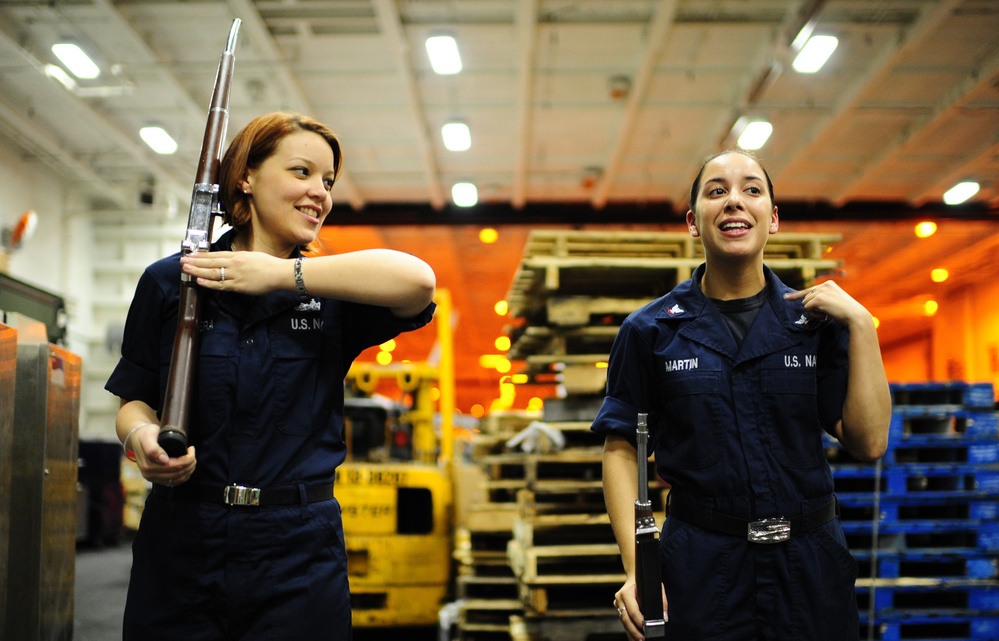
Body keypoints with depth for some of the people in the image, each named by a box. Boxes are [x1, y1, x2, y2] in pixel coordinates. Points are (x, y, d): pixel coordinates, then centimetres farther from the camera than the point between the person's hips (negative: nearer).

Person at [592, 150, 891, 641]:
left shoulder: (816, 320, 2)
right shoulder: (650, 331, -1)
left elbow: (868, 443, -4)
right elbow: (622, 451, -2)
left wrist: (861, 323, -9)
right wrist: (635, 570, -12)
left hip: (809, 563, 2)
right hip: (699, 567, -1)